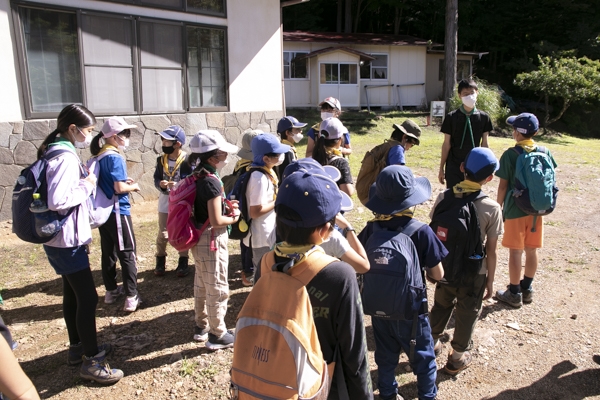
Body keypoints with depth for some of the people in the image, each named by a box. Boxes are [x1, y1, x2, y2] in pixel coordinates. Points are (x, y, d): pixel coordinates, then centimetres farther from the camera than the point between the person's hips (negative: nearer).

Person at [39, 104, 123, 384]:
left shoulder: (54, 152, 11)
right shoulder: (66, 157, -21)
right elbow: (57, 200, -30)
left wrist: (84, 184, 7)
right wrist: (87, 186, -18)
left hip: (62, 238, 11)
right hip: (67, 240, -11)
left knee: (73, 294, 19)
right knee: (88, 298, -3)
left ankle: (78, 347, 33)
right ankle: (91, 361, 7)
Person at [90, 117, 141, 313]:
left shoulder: (98, 157, 8)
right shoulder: (115, 158, -18)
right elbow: (119, 188, -22)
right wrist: (133, 186, -4)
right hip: (117, 211, -8)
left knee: (108, 252, 16)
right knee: (127, 254, -1)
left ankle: (111, 291, 29)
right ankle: (131, 297, 2)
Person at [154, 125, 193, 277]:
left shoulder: (188, 160, -16)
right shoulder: (161, 159, -1)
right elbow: (156, 178, 2)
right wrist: (161, 184, -20)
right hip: (165, 203, 4)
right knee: (163, 235, 12)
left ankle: (183, 263, 27)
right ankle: (160, 261, 32)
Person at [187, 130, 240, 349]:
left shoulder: (197, 178, 3)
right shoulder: (212, 182, -24)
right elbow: (216, 221, -25)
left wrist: (226, 206, 5)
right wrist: (233, 217, -8)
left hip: (199, 238, 9)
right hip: (212, 240, -9)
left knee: (202, 285, 22)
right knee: (218, 289, 5)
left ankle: (201, 326, 38)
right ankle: (218, 334, 18)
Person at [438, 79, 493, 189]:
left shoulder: (483, 117, -1)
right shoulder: (451, 117, -6)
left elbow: (484, 144, 6)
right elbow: (446, 144, -1)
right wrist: (441, 168, 0)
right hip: (454, 167, -2)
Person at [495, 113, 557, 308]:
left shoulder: (510, 154, -13)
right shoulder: (545, 153, 0)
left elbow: (503, 185, -11)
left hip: (515, 210, -5)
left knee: (515, 252, 4)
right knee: (532, 250, 14)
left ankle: (514, 293, 14)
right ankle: (527, 289, 29)